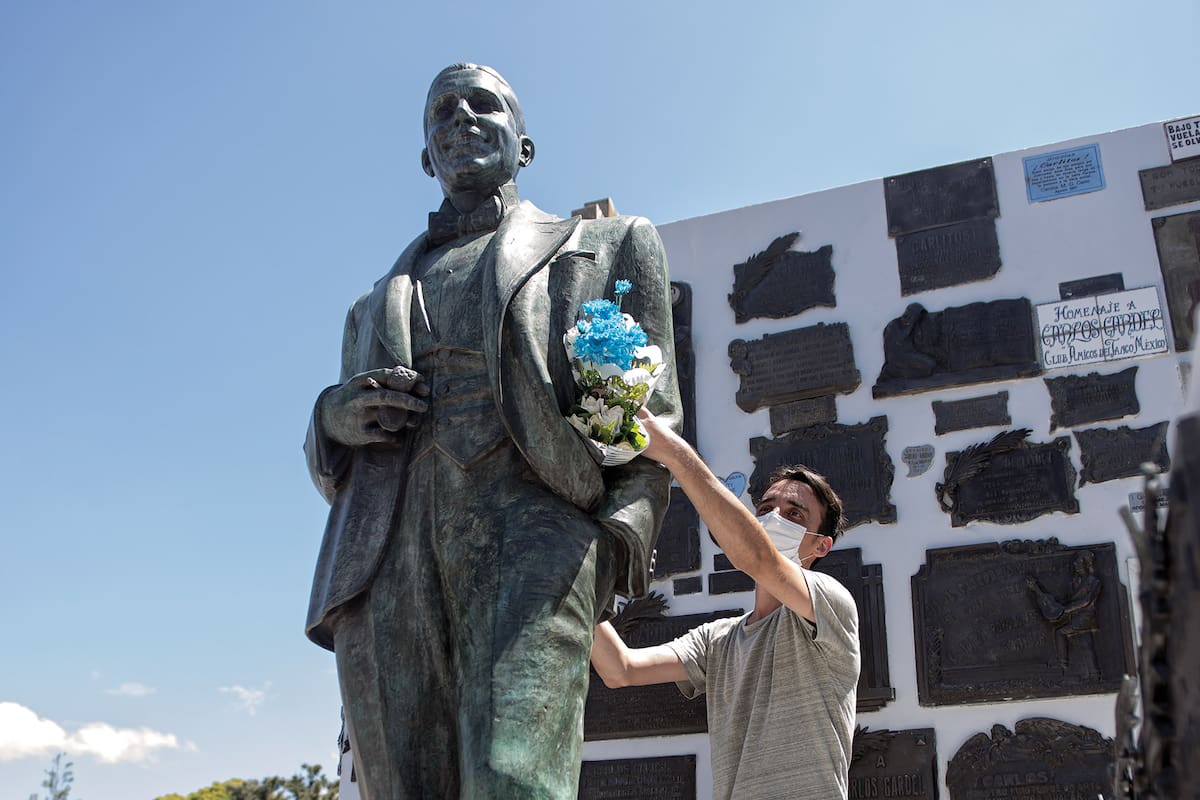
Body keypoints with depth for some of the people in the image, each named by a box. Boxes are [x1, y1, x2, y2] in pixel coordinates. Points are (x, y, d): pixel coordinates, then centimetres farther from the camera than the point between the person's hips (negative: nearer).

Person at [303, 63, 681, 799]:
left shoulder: (602, 249, 23)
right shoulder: (381, 302, 33)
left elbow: (648, 412, 13)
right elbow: (334, 466, 30)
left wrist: (618, 536, -6)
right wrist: (339, 419, 4)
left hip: (530, 533, -4)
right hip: (392, 562, 4)